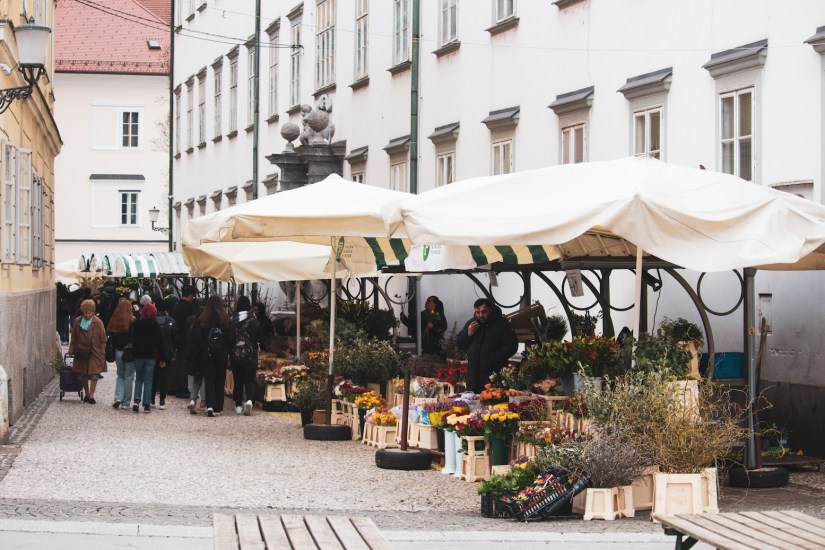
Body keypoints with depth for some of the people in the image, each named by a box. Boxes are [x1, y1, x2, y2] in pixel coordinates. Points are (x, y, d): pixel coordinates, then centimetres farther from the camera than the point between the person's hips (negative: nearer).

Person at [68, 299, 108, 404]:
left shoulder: (98, 323, -7)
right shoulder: (78, 321, 2)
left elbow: (103, 340, -4)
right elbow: (74, 338, 11)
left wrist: (102, 354, -7)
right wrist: (72, 350, 6)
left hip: (94, 353, -3)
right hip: (81, 353, 3)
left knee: (94, 374, -8)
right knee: (82, 375, 9)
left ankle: (91, 395, -3)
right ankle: (87, 394, 25)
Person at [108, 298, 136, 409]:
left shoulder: (114, 322, -2)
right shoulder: (132, 322, -14)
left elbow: (111, 337, 3)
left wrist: (112, 353, 11)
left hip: (118, 352, 4)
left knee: (120, 375, 19)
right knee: (129, 377, 6)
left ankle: (118, 398, 2)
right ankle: (126, 402, 8)